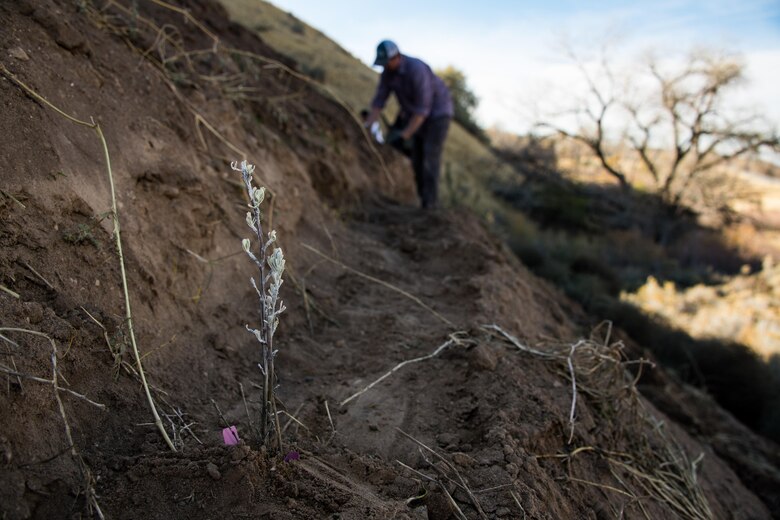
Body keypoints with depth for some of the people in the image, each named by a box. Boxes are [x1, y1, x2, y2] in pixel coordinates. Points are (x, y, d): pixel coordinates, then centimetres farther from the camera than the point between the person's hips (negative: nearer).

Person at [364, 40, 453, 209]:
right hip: (415, 113, 8)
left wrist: (404, 135, -36)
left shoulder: (417, 70, -33)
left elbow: (422, 109, -33)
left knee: (430, 156, -16)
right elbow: (379, 101, -7)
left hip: (438, 111, -7)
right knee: (417, 159, 3)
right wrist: (366, 128, -18)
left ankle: (429, 204, -13)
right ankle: (424, 202, 11)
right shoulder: (387, 72, -9)